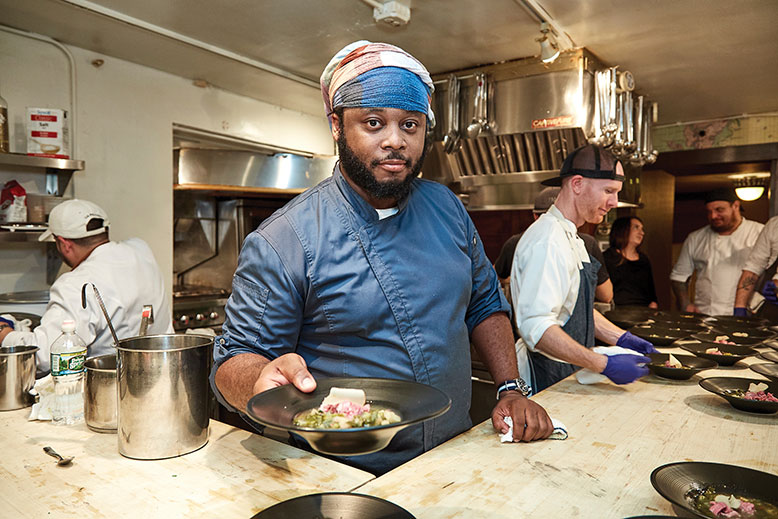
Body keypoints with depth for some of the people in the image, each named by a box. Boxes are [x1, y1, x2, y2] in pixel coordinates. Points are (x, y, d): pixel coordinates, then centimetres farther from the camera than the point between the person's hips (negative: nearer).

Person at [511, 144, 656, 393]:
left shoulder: (572, 238, 12)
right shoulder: (547, 242, -22)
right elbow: (535, 326, -30)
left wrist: (622, 339, 9)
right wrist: (605, 365, -29)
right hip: (546, 378, -9)